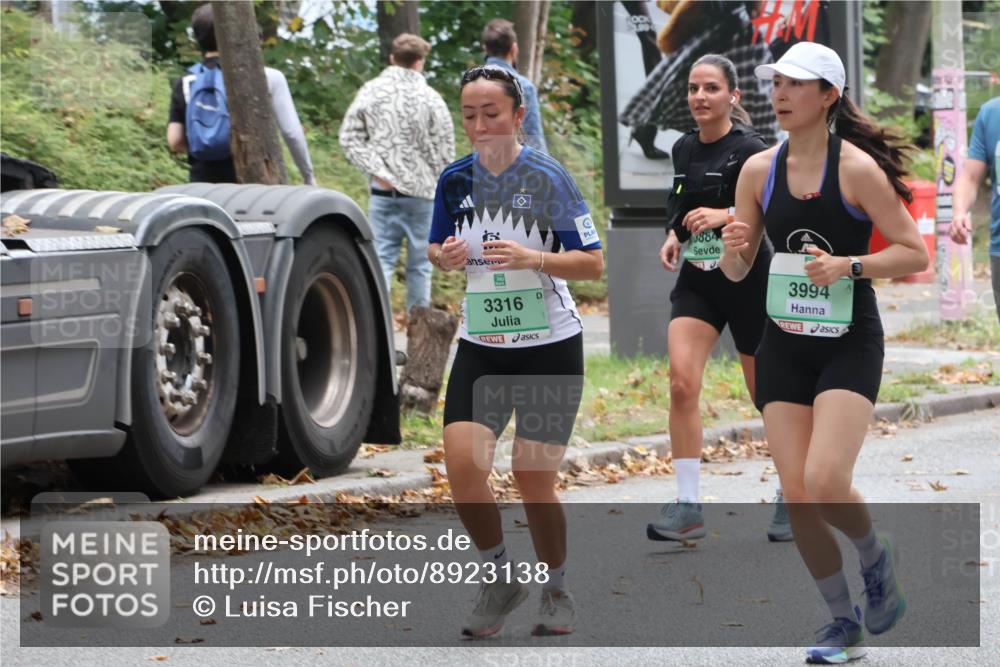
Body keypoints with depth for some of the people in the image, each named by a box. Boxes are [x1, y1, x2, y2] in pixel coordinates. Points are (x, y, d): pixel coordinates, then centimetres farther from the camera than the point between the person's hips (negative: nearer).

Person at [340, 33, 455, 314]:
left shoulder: (370, 92, 0)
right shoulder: (430, 98, -7)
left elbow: (349, 138, -2)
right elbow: (445, 151, -5)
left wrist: (377, 171, -4)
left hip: (383, 192, 2)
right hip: (421, 191, -2)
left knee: (381, 258, 2)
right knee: (419, 264, 8)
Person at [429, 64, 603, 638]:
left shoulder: (548, 177, -11)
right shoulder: (455, 180, 2)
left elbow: (593, 263, -9)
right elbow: (438, 249, 17)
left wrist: (533, 258, -25)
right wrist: (446, 257, -7)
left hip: (550, 346, -4)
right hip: (481, 348, 4)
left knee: (534, 479, -2)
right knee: (463, 465, -13)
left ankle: (557, 591, 21)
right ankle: (501, 579, 10)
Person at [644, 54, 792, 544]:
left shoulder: (750, 150, -12)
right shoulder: (684, 149, 7)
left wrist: (725, 216, -31)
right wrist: (673, 236, 4)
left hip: (748, 282, -5)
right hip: (697, 282, 5)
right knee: (681, 381, -15)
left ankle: (790, 499, 28)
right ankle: (687, 508, -13)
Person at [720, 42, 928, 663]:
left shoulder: (857, 168, -10)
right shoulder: (759, 170, 3)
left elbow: (916, 253, -8)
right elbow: (738, 271, 9)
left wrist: (847, 265, -22)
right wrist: (734, 248, -13)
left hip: (850, 343, -4)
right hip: (784, 347, 5)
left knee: (826, 483, -19)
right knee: (798, 497, -1)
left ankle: (879, 559, 13)